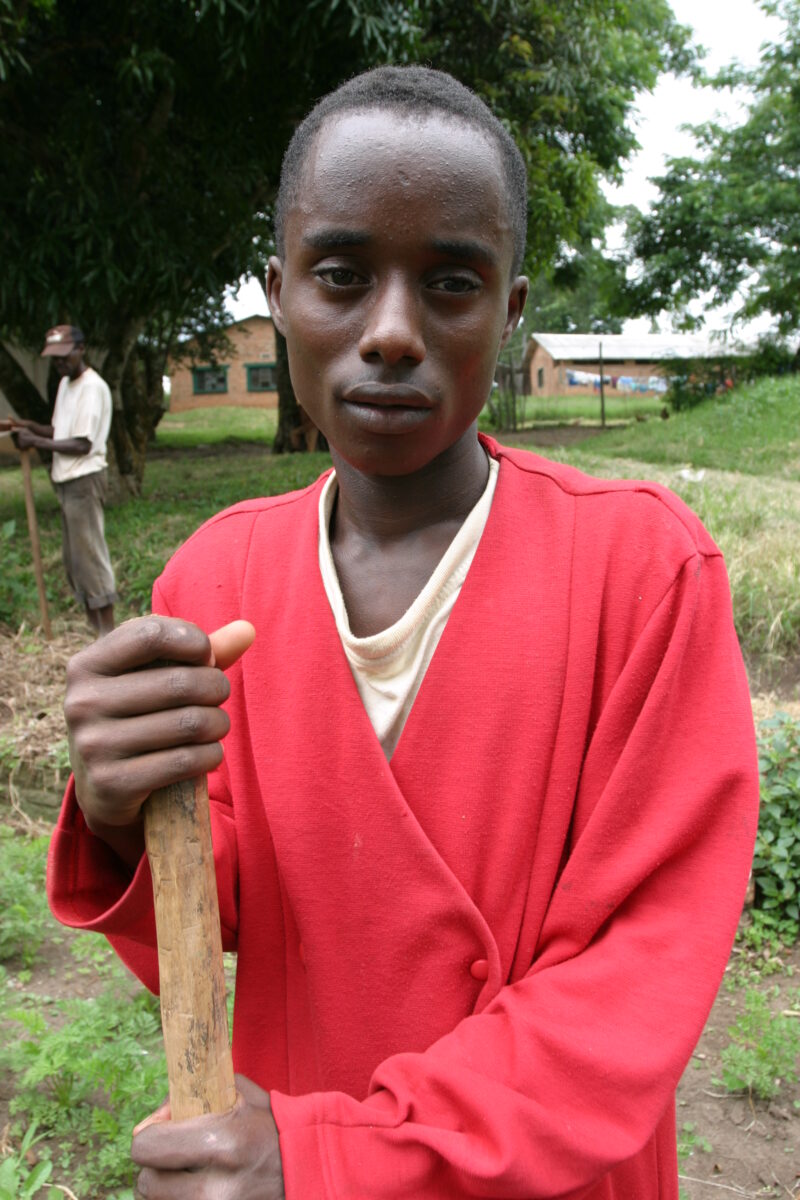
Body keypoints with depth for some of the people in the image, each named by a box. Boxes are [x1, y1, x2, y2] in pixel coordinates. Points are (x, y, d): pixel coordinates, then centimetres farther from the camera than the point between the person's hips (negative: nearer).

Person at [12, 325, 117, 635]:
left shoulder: (93, 387, -14)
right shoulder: (65, 384, 15)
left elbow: (82, 445, -19)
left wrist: (36, 442, -17)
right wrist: (29, 425, 4)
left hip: (85, 479, -10)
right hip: (66, 480, 10)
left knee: (90, 553, -7)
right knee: (73, 557, 14)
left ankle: (108, 632, 0)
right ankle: (93, 628, 24)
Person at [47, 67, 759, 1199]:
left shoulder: (646, 566, -22)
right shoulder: (215, 576, -12)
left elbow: (648, 968, -20)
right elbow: (203, 939, -7)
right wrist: (129, 834, -29)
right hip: (283, 1108, 3)